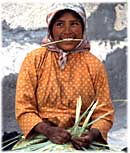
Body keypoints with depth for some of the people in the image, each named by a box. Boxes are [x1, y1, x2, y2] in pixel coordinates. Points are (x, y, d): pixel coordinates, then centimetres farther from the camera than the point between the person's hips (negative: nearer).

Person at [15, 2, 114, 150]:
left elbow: (104, 113, 6)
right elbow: (23, 109, -1)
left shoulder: (94, 65, 5)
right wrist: (47, 130, -17)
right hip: (41, 137, -1)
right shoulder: (34, 59, 2)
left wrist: (92, 134, -14)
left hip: (81, 141, 1)